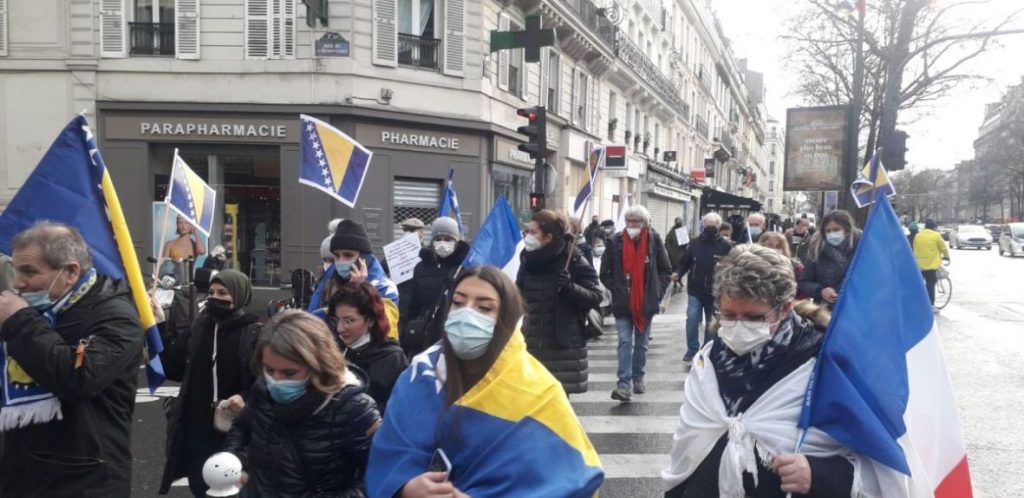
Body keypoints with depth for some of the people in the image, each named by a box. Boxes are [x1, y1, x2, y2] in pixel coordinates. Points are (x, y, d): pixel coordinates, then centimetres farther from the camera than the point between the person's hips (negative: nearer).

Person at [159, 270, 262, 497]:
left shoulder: (255, 334, -10)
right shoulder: (198, 328, 6)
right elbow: (174, 369, 6)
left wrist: (243, 400, -30)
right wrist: (159, 329, -1)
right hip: (194, 432, 5)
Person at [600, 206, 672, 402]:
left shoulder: (655, 241, -3)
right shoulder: (616, 242, -6)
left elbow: (666, 270, 6)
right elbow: (605, 272, 1)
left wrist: (657, 292, -1)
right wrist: (616, 289, -6)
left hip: (646, 303, 2)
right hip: (623, 303, -1)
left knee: (641, 344, 14)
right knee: (625, 342, -8)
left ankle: (638, 379, 29)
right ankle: (624, 384, -11)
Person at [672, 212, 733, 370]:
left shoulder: (726, 246, -5)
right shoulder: (695, 243, 1)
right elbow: (684, 262, 5)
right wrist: (678, 273, -12)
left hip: (715, 292, -1)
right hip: (695, 290, 1)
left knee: (712, 325, 10)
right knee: (692, 320, -9)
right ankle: (692, 352, 3)